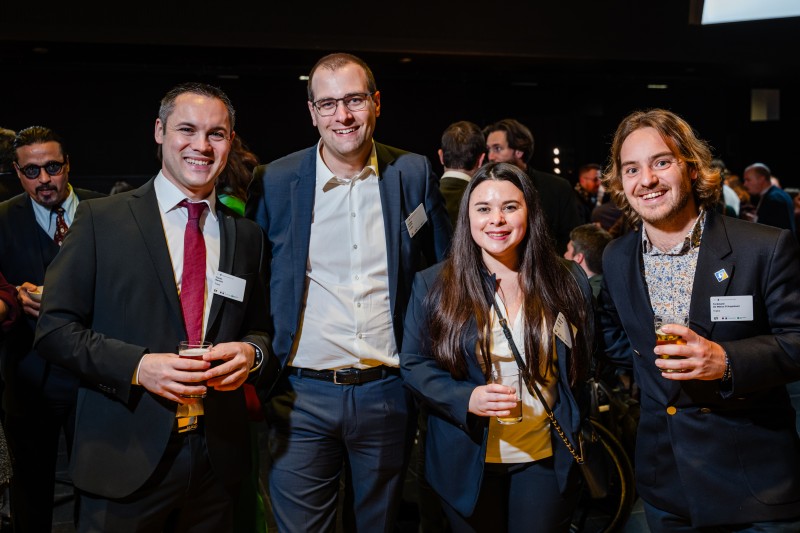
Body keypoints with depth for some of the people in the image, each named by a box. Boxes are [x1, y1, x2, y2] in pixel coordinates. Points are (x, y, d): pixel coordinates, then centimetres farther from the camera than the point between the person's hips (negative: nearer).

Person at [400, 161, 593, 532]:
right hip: (468, 461, -1)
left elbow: (584, 362, 8)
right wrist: (466, 399, -19)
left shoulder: (567, 282, -1)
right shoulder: (433, 285, -6)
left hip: (547, 459, 1)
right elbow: (414, 364, -4)